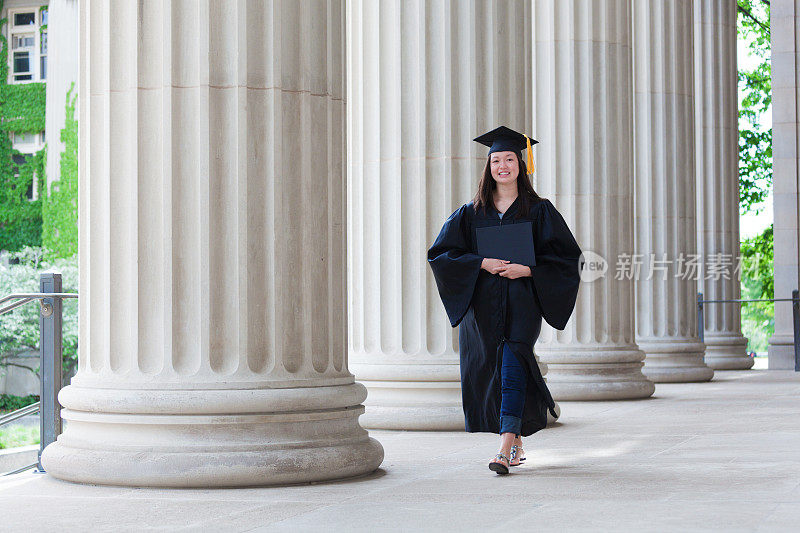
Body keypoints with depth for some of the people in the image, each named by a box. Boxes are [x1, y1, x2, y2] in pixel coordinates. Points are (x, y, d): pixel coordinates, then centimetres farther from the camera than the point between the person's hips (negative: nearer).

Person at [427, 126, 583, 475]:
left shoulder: (539, 211, 4)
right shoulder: (472, 213, 10)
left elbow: (567, 257, 2)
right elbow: (440, 253, 5)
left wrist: (526, 270, -12)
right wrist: (483, 263, -10)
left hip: (521, 304, -3)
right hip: (483, 305, 3)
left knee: (512, 367, -18)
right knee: (490, 369, 5)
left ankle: (506, 450, -23)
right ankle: (516, 442, 23)